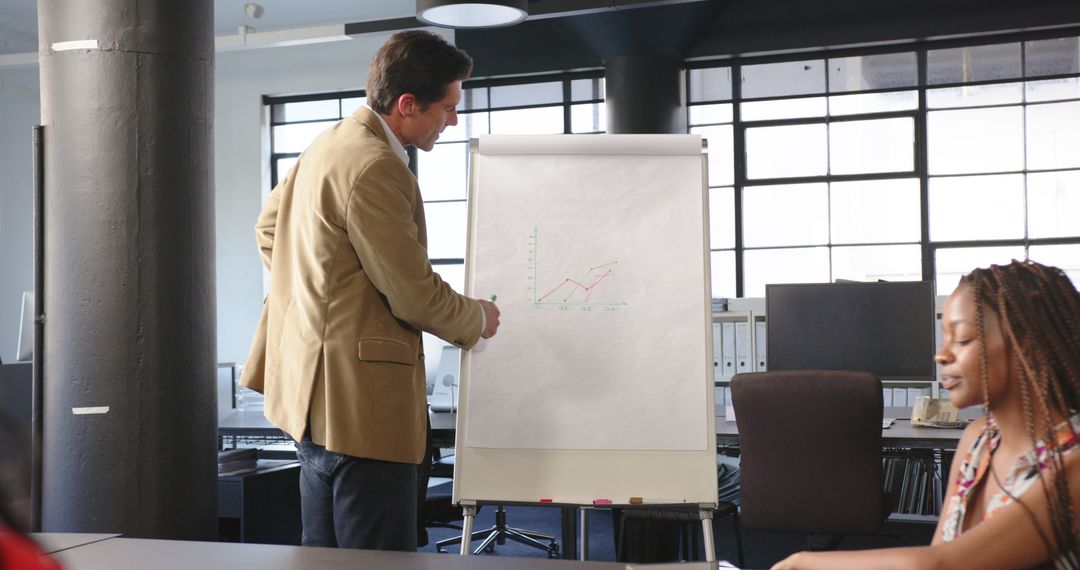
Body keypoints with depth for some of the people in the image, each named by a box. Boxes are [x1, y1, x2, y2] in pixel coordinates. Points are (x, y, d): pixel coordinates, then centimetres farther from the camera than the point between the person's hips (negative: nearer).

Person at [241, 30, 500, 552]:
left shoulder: (330, 143, 12)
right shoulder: (375, 167, -20)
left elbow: (269, 226, 26)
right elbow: (414, 294, -19)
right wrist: (476, 318, 0)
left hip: (316, 392, 11)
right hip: (360, 400, -11)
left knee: (325, 558, 18)